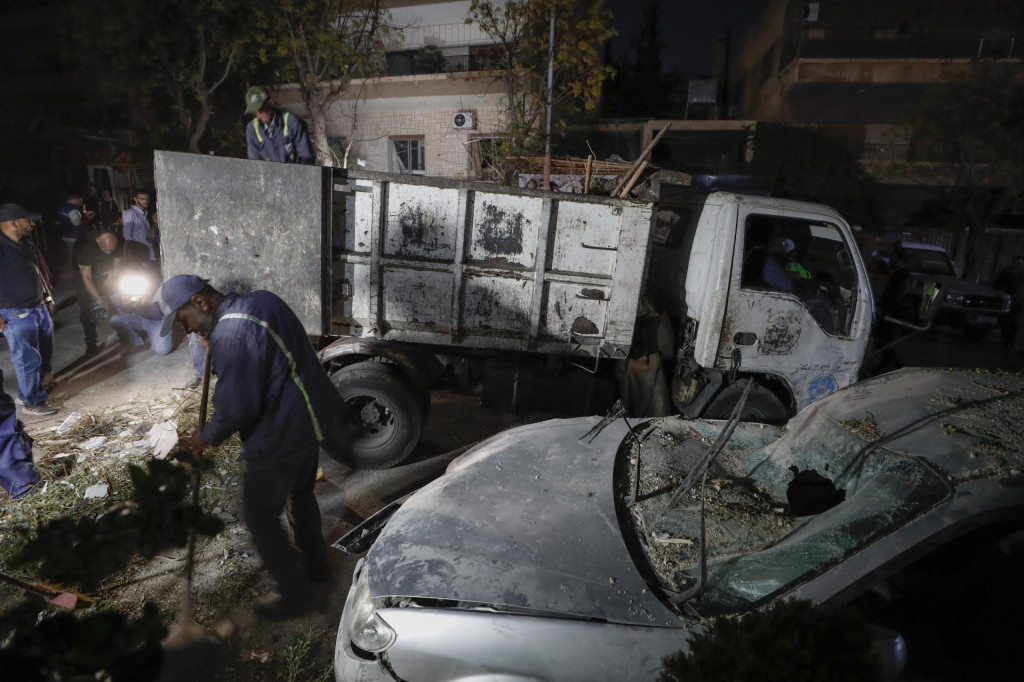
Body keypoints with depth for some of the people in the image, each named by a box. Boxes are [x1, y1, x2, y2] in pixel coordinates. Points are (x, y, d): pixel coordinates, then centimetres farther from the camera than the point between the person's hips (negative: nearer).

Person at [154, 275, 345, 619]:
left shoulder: (229, 336, -24)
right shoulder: (261, 299, 5)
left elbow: (237, 407, -23)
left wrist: (207, 436, -4)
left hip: (280, 435, -9)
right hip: (312, 416, 9)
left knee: (260, 516, 10)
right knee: (300, 493, 28)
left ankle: (295, 595, 25)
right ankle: (315, 564, 47)